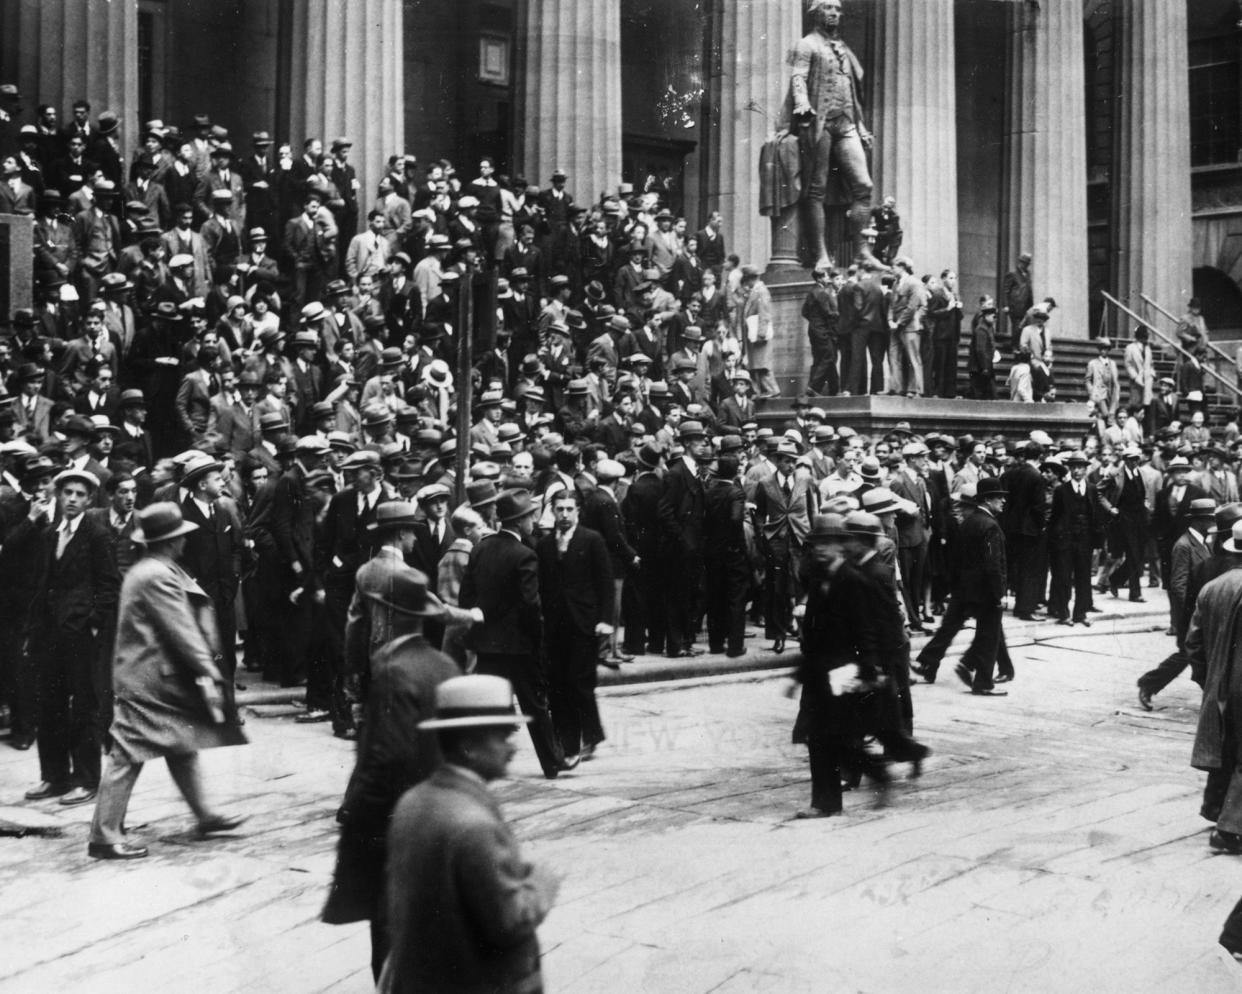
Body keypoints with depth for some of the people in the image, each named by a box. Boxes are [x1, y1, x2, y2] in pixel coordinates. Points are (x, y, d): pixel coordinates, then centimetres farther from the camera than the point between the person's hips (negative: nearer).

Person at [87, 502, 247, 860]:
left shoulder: (145, 570, 14)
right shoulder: (158, 576, -18)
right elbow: (181, 630, -20)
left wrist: (204, 669, 14)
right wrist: (207, 671, -17)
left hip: (166, 678, 11)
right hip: (148, 680, -11)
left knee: (183, 746, 17)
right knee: (129, 754, -6)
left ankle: (204, 816, 26)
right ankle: (105, 835, -2)